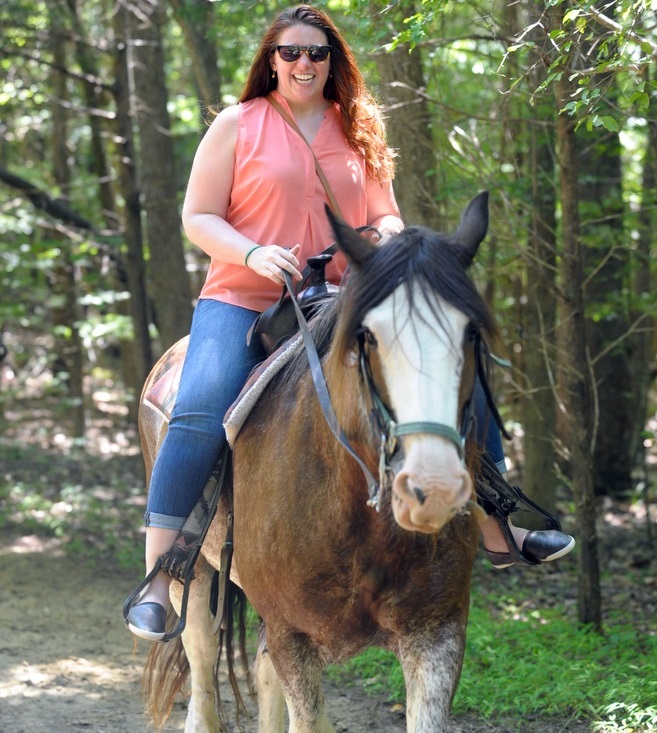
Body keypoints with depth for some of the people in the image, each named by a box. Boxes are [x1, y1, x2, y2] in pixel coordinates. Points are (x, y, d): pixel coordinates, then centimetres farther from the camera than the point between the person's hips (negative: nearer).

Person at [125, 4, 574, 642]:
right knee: (201, 412, -30)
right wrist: (253, 254, -19)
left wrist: (390, 239, -8)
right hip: (240, 302, -4)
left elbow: (384, 218, 18)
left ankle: (496, 527, 4)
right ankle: (155, 579, -24)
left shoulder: (358, 133, 15)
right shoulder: (238, 126, 4)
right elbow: (197, 218, 1)